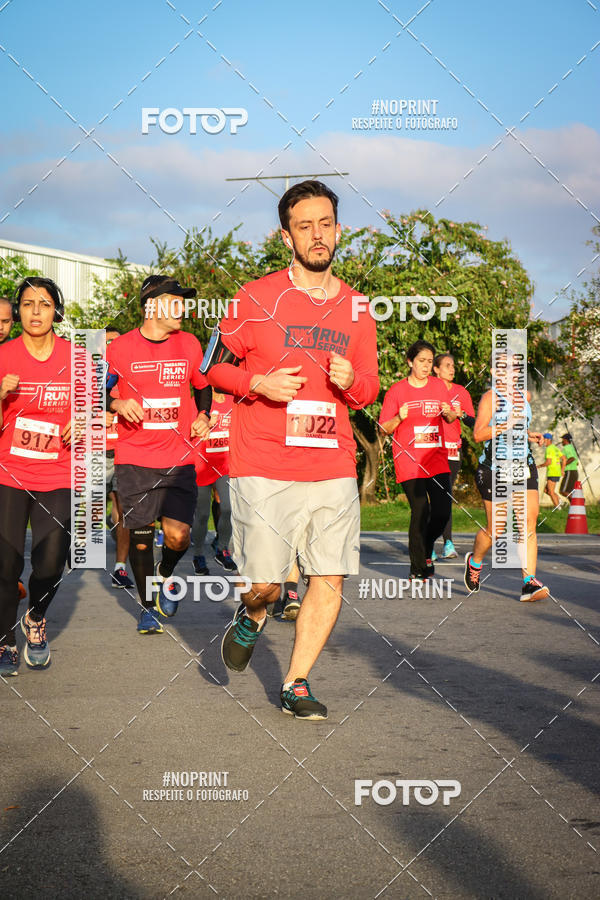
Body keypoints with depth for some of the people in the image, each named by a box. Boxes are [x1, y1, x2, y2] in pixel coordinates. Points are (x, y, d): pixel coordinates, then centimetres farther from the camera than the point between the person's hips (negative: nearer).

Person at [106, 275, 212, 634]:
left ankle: (166, 576, 25)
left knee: (179, 535, -9)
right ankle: (148, 605, 22)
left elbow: (203, 386, 22)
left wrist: (203, 416, 5)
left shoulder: (189, 344, 6)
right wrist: (118, 404, -13)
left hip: (179, 457, 2)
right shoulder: (121, 348, -3)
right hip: (134, 459, -2)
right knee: (140, 535, 1)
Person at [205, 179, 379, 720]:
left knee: (330, 582, -1)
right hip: (264, 468, -3)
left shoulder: (356, 310, 10)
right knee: (265, 584, -3)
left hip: (333, 467, 3)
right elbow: (214, 366, 6)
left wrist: (351, 382, -6)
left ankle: (295, 685, 15)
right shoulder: (256, 299, 0)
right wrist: (260, 383, -13)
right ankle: (252, 617, 34)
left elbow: (369, 390, 18)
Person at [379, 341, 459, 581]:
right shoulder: (396, 390, 0)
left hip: (437, 459, 4)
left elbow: (450, 419, 21)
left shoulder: (438, 386, 11)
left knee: (443, 511, -3)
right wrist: (400, 418, -19)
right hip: (409, 462, -4)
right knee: (420, 512, -10)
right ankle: (418, 569, 2)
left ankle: (425, 551, 26)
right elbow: (384, 429, 1)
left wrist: (449, 413, -2)